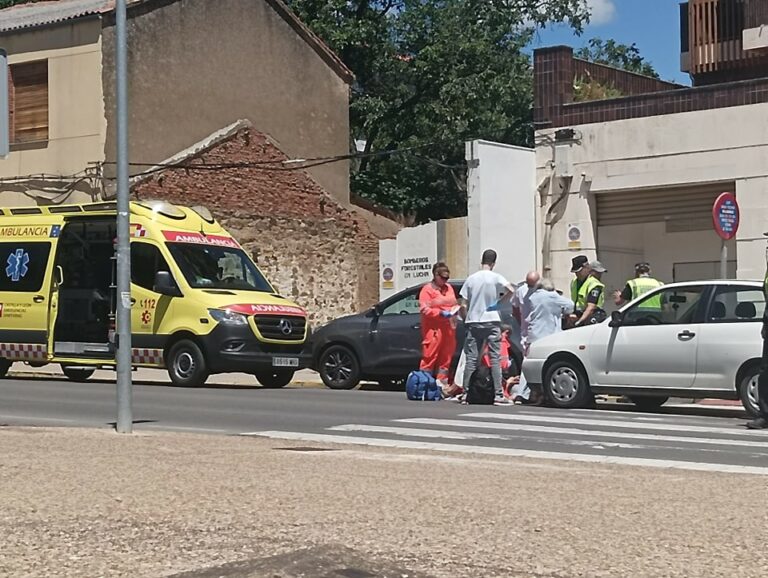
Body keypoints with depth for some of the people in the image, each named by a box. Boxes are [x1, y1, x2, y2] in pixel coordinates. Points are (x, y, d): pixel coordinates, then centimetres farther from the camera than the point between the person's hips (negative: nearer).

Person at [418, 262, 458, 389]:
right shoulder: (427, 289, -4)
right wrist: (441, 313, -18)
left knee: (446, 357, 9)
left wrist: (455, 310, -1)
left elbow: (453, 302, 22)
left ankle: (442, 382, 16)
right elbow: (424, 309, -11)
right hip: (433, 329, -7)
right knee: (429, 356, -9)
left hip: (448, 328, 7)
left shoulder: (449, 288, 18)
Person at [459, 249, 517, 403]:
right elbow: (511, 290, -20)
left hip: (473, 322, 2)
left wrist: (466, 320, 14)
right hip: (492, 322, -2)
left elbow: (463, 306, 1)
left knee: (471, 359, 5)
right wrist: (499, 302, -4)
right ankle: (499, 393, -4)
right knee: (495, 358, 0)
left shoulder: (471, 278, 4)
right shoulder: (496, 278, -3)